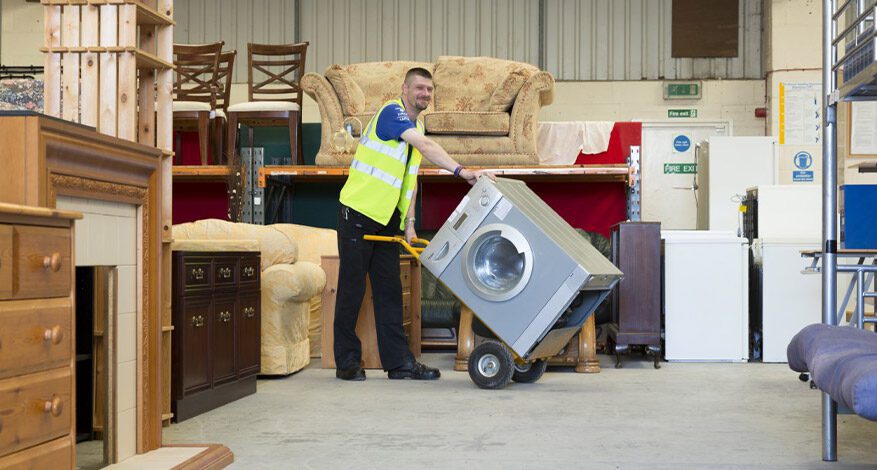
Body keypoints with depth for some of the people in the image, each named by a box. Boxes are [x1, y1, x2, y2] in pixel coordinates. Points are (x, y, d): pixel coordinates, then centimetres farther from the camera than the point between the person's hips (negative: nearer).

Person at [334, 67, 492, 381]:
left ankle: (399, 361, 8)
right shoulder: (392, 112, -13)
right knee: (352, 287, -1)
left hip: (387, 220, 8)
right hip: (358, 213, -8)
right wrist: (461, 171, -37)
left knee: (389, 290, 6)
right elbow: (427, 147, -28)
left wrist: (409, 222, 7)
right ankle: (347, 361, 8)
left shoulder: (416, 126, 14)